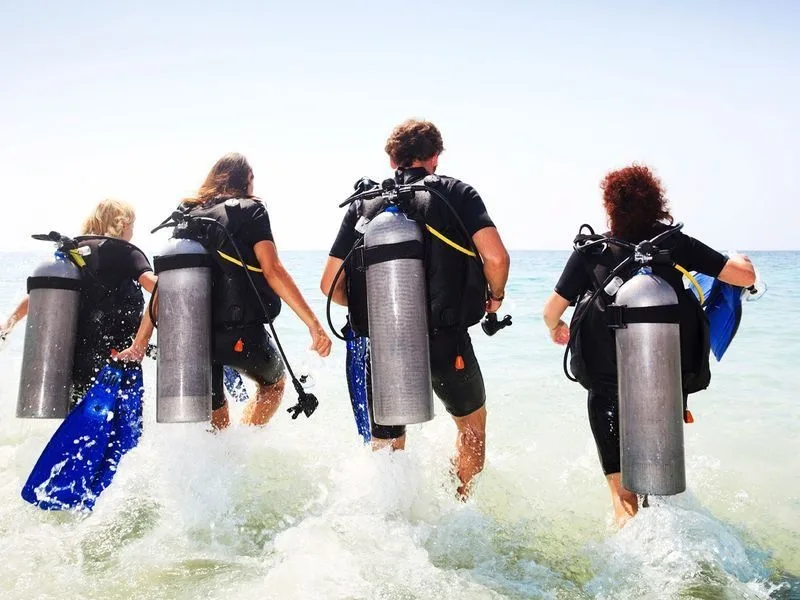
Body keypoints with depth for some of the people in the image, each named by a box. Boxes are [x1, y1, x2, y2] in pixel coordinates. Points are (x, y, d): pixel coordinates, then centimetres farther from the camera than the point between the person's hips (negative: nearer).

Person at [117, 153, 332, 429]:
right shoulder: (251, 211, 0)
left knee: (215, 424, 20)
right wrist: (313, 323, -15)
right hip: (241, 332, -4)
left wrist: (138, 344, 13)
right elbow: (272, 271, -12)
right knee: (273, 383, 24)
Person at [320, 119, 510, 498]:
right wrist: (495, 296, 7)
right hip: (446, 342, -1)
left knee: (385, 449, 17)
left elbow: (330, 285, 3)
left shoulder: (363, 204, 7)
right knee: (472, 422, 25)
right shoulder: (456, 193, 1)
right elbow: (496, 258, -14)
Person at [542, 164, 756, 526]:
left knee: (622, 489, 14)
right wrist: (740, 261, 25)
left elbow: (551, 311, 2)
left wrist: (555, 329, 25)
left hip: (609, 379, -1)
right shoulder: (674, 242, 4)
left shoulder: (591, 251, 2)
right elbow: (745, 276, 1)